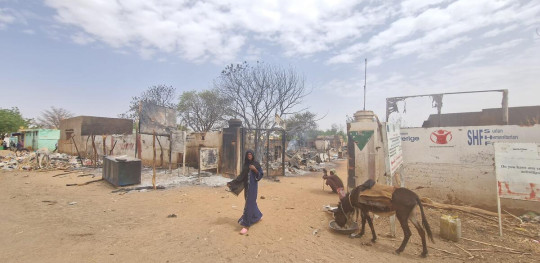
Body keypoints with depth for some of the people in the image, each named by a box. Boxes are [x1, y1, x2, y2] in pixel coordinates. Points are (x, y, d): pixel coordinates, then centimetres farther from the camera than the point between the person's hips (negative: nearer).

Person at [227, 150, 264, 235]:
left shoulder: (256, 164, -5)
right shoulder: (245, 165, 9)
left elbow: (261, 175, -7)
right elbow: (241, 176, 10)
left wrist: (255, 169, -23)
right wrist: (232, 182, 4)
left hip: (253, 186, -6)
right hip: (246, 186, 6)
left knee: (249, 204, -10)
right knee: (251, 202, 17)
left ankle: (246, 225, -8)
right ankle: (258, 216, 41)